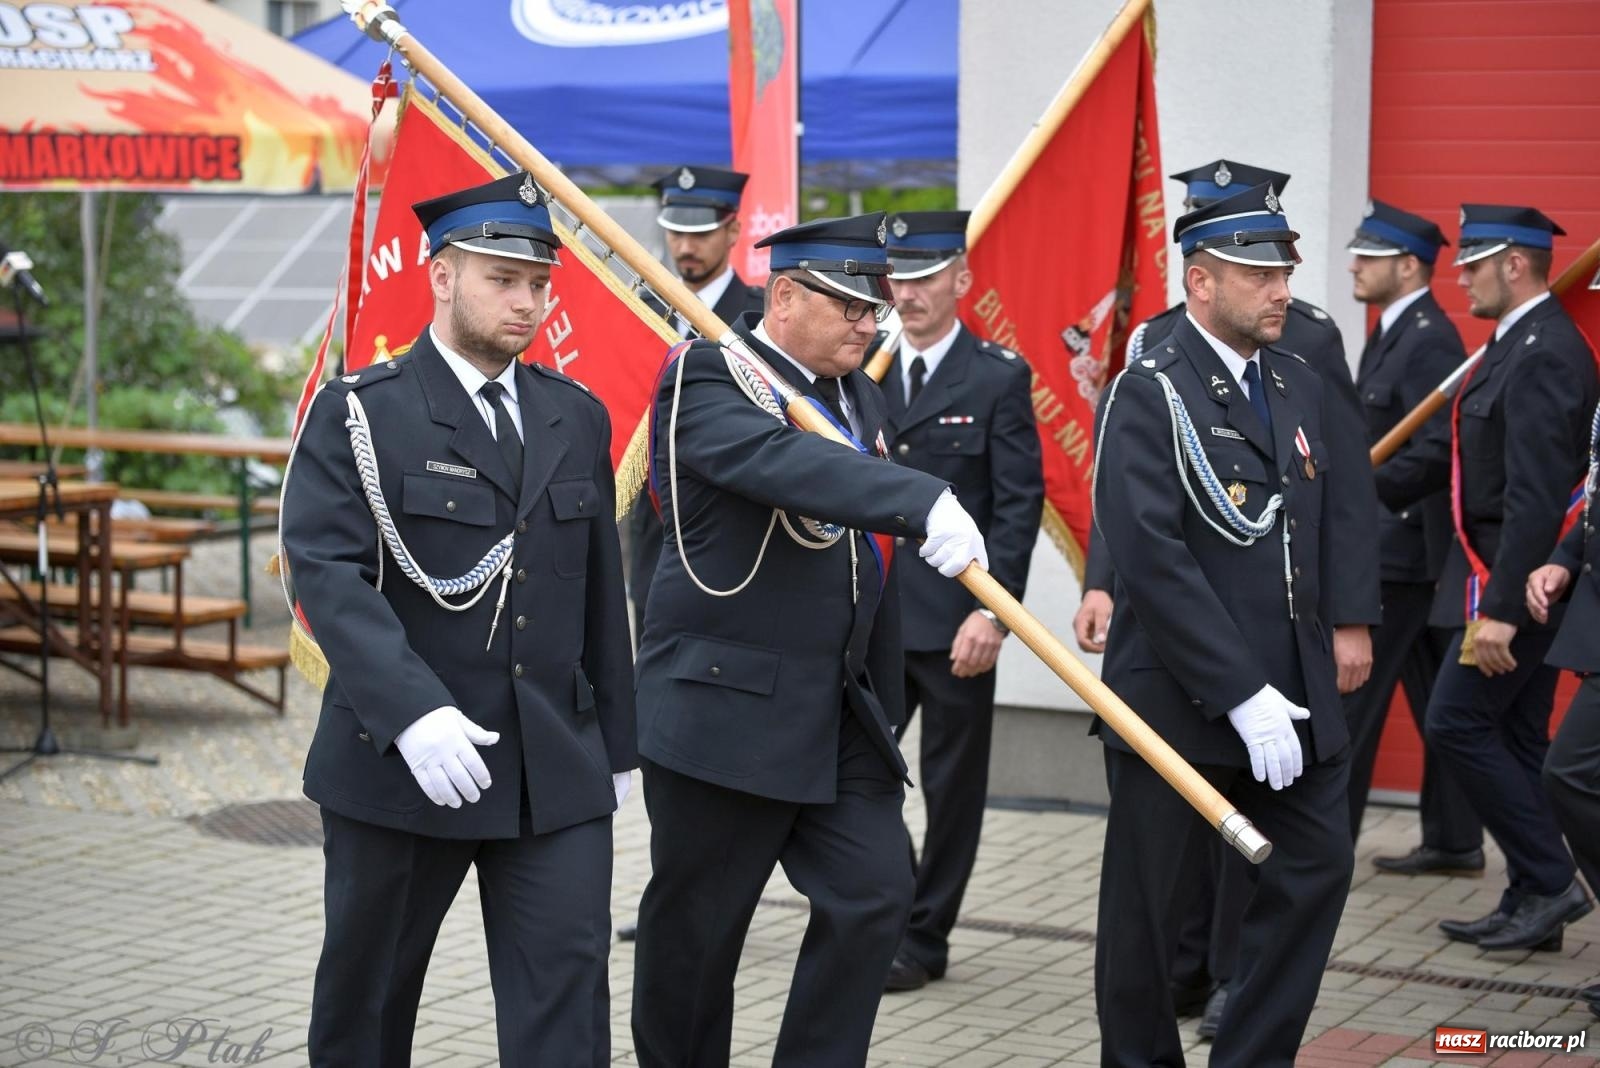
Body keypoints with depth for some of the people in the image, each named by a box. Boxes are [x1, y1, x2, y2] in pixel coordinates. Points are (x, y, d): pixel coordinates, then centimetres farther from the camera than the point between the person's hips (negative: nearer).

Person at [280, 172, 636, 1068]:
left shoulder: (577, 418, 11)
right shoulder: (359, 415, -5)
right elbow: (328, 572, -17)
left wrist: (617, 743, 16)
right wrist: (412, 712, -29)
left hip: (557, 770, 4)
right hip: (396, 760, -3)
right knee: (366, 992, 13)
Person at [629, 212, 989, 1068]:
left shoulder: (859, 396, 13)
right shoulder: (708, 381, -12)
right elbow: (783, 461, -34)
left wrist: (881, 697, 17)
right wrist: (926, 504, -47)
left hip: (843, 711, 7)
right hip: (725, 707, -7)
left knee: (875, 895, -1)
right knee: (696, 927, 5)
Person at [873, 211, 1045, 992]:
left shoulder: (998, 378, -3)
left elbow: (1019, 505, -7)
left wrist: (992, 610, -16)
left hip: (955, 619, -4)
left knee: (951, 785, 6)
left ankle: (924, 939, 18)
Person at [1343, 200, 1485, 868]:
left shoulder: (1429, 341, -16)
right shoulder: (1390, 334, 14)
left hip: (1404, 549, -10)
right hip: (1389, 546, 10)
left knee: (1349, 694, -5)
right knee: (1439, 704, 12)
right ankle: (1454, 842, 19)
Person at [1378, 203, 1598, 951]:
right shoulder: (1518, 346, 13)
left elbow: (1536, 495, -25)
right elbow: (1457, 453, 18)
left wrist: (1502, 606, -27)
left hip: (1516, 580, -10)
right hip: (1504, 578, 10)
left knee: (1458, 724, -6)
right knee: (1514, 740, 12)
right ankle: (1533, 902, 18)